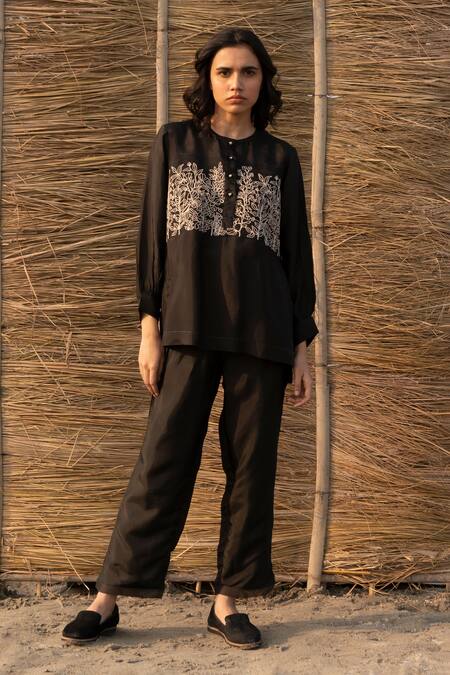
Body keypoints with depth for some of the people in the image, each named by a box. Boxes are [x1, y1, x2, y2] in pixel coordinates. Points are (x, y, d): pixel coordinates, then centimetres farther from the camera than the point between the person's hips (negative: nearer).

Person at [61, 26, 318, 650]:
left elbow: (297, 252, 10)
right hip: (190, 329, -1)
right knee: (163, 461, -3)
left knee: (252, 466, 2)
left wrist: (302, 348, 5)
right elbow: (152, 239, 7)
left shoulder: (280, 158, 11)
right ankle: (109, 598, 5)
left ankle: (229, 601, 12)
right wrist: (149, 329, -1)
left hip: (262, 334, 1)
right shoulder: (173, 143, 9)